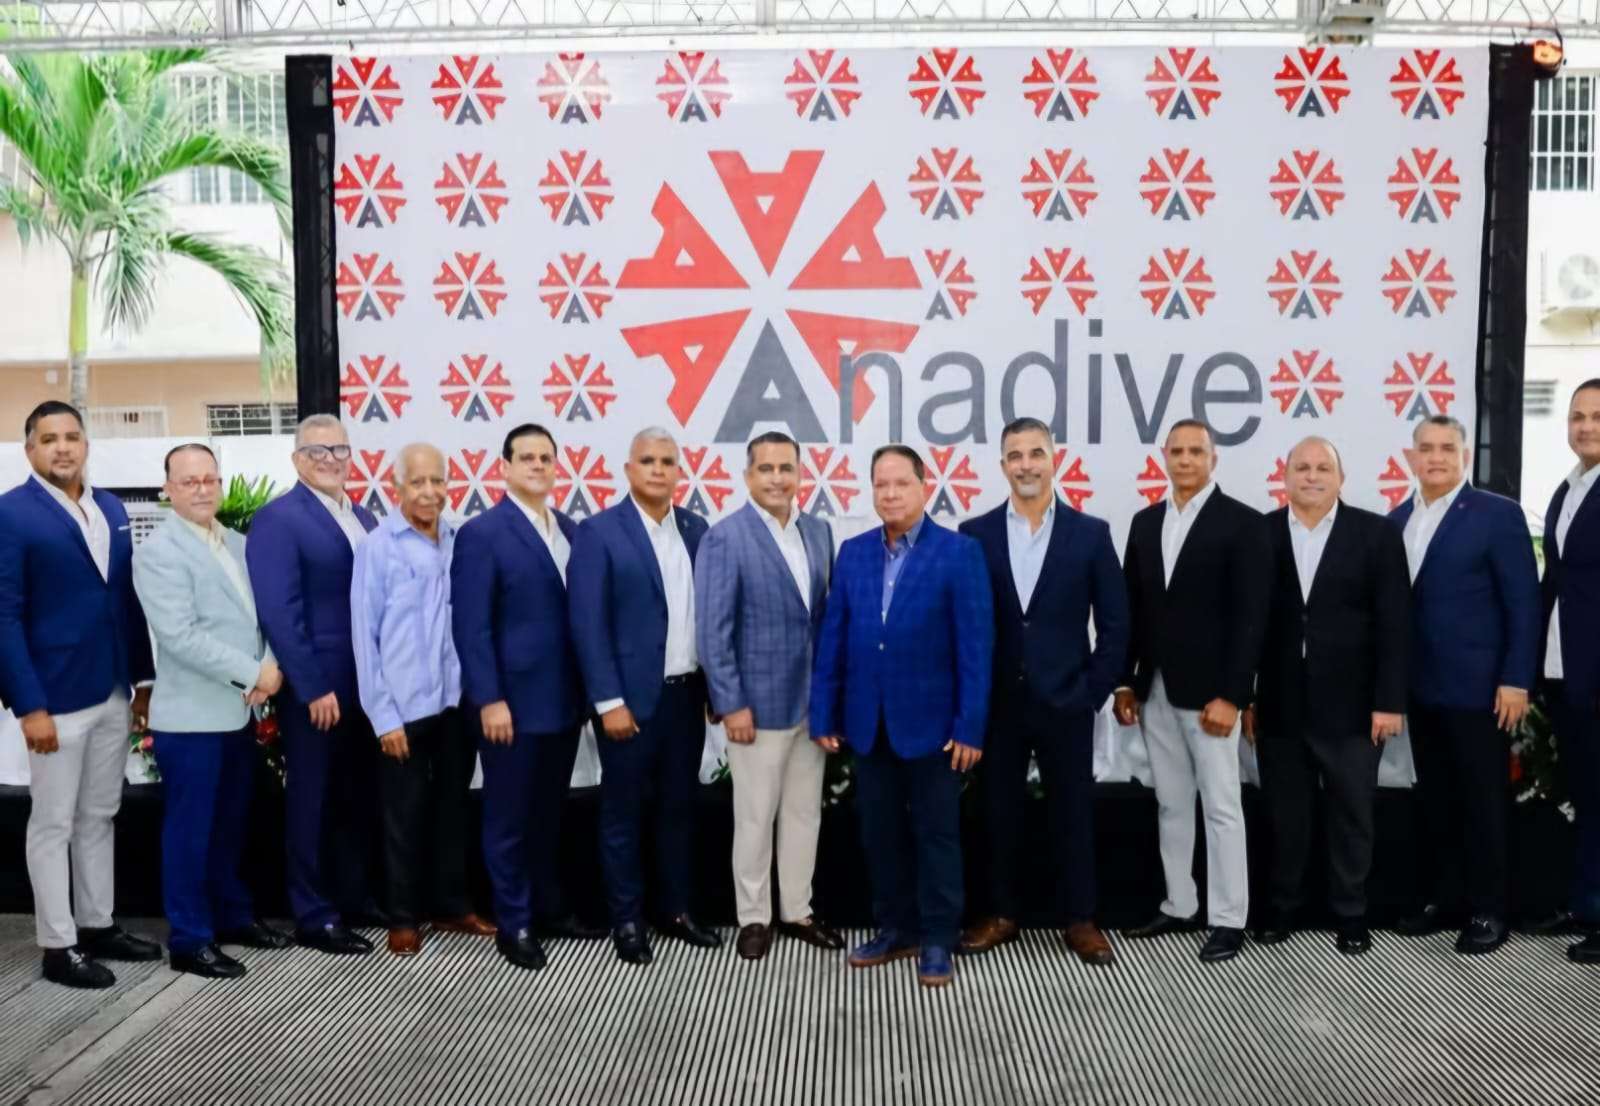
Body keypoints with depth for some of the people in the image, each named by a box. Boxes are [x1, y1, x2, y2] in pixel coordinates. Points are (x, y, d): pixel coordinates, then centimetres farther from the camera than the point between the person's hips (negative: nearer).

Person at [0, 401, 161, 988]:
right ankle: (58, 945, 17)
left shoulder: (111, 509, 9)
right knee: (53, 825, 6)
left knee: (100, 818, 16)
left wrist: (143, 680, 9)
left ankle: (98, 926, 28)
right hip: (56, 699, -6)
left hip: (114, 695, 6)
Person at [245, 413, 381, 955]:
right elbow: (279, 612, -17)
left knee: (360, 799, 15)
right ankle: (315, 917, 18)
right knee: (314, 803, 6)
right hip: (317, 689, -7)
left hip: (368, 684, 7)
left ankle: (355, 900, 30)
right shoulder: (277, 519, -10)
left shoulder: (364, 518, 13)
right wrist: (313, 689, -19)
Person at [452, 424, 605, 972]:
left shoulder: (570, 530, 10)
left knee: (549, 813, 18)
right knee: (509, 818, 7)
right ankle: (513, 924, 20)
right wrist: (489, 700, -17)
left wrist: (588, 688, 7)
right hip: (512, 702, -6)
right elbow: (471, 626, -13)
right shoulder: (481, 533, -9)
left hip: (563, 700, 6)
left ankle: (549, 908, 32)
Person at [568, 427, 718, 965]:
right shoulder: (598, 532, -7)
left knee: (679, 807, 14)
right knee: (623, 812, 7)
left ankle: (676, 911, 28)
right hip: (631, 697, -4)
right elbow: (588, 624, -11)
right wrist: (609, 701, -15)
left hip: (688, 693, 5)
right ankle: (626, 921, 20)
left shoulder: (697, 529, 7)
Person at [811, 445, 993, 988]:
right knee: (880, 832, 13)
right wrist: (825, 714, 3)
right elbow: (833, 638, 6)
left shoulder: (959, 552, -7)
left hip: (931, 720, -4)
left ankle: (937, 940, 20)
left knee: (936, 832, 7)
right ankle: (895, 930, 28)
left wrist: (970, 726, -14)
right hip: (868, 721, 4)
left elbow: (975, 646, -10)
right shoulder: (852, 553, 6)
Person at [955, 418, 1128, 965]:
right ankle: (1001, 915, 25)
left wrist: (1094, 693, -4)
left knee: (1072, 813, 9)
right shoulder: (975, 534, 1)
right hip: (997, 703, 1)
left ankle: (1080, 920, 22)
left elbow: (1115, 624, 1)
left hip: (1065, 702, -1)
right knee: (999, 812, 10)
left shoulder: (1090, 533, -1)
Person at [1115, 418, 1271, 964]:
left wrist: (1230, 695, -16)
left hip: (1208, 692, -5)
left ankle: (1228, 919, 12)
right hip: (1154, 690, 5)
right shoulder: (1145, 522, 10)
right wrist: (1125, 683, 5)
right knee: (1171, 805, 13)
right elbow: (1132, 608, 11)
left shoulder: (1242, 522, -6)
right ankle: (1179, 906, 25)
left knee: (1220, 807, 2)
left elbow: (1251, 616, -11)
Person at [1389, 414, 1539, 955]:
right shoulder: (1396, 520, 9)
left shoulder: (1497, 513, -7)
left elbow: (1524, 602, -9)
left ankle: (1487, 910, 15)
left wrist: (1516, 680, -14)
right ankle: (1438, 897, 25)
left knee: (1484, 801, 4)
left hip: (1478, 686, -5)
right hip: (1420, 687, 5)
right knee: (1433, 799, 13)